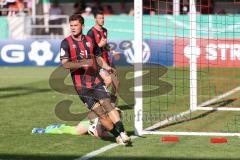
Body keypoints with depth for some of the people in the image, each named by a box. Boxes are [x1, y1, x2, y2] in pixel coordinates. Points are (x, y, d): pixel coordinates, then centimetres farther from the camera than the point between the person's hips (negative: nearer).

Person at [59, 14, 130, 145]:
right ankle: (117, 136, 4)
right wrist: (82, 63, -27)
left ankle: (122, 132, -20)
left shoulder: (90, 40, 10)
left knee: (107, 104, -15)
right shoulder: (66, 43, -3)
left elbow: (98, 57, 24)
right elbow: (65, 64, -13)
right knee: (99, 112, -6)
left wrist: (107, 68, 6)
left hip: (96, 80, 3)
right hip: (81, 85, -3)